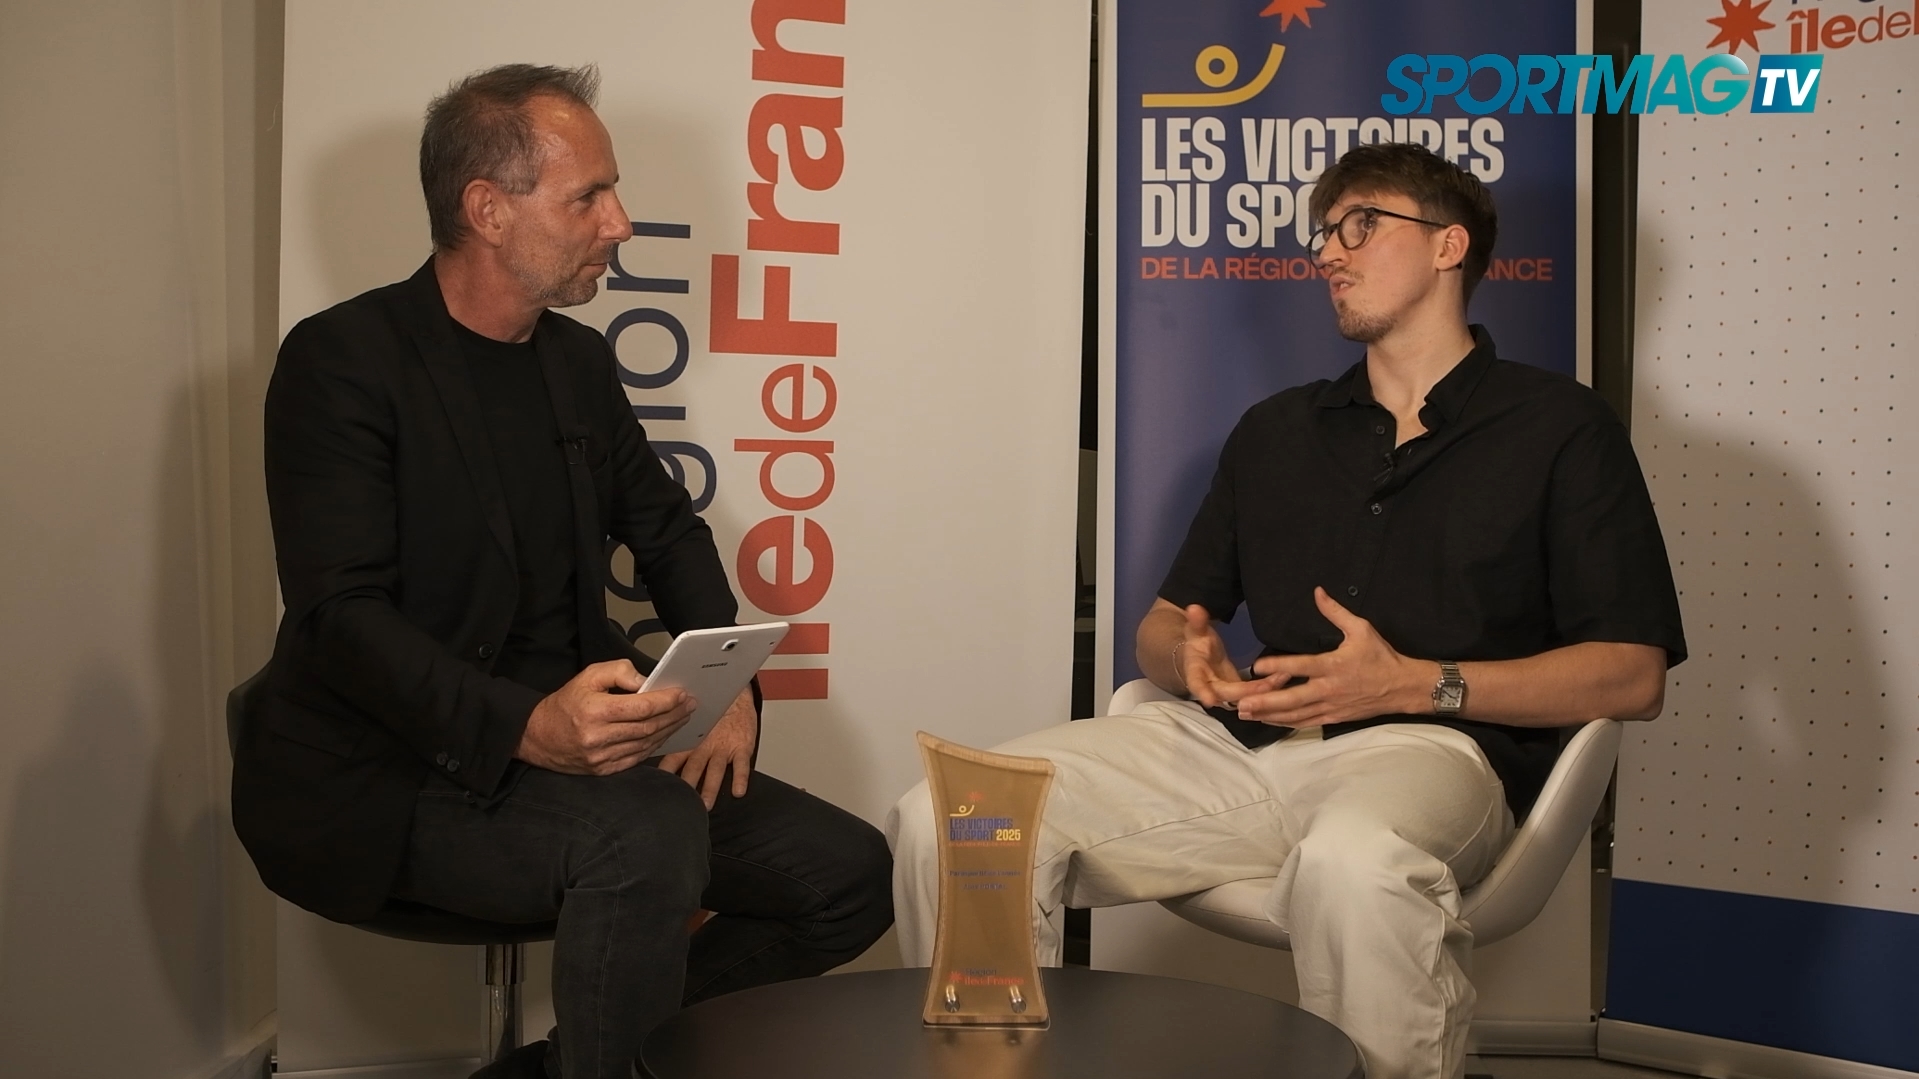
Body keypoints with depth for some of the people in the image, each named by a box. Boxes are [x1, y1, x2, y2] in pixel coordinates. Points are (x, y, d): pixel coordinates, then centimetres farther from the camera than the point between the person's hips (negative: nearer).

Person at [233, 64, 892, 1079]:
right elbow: (340, 614, -19)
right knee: (649, 835, -35)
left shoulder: (578, 357, 11)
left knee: (850, 876, -4)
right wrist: (524, 724, -36)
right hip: (394, 775, -7)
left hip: (571, 754, 7)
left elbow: (667, 530, 20)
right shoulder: (342, 359, -9)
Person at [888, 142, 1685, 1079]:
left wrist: (1418, 683, -11)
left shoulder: (1557, 427, 9)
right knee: (944, 819, -17)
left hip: (1426, 748, -4)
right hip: (1236, 743, 5)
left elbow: (1633, 675, 1)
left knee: (1354, 861, -42)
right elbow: (1161, 623, 25)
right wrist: (1190, 658, -1)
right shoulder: (1276, 430, 24)